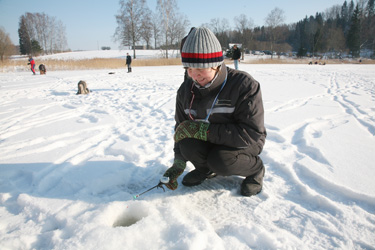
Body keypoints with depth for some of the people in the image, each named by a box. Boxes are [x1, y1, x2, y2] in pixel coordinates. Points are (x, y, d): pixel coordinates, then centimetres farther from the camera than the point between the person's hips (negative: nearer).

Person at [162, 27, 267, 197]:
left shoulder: (244, 85, -24)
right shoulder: (186, 90, -8)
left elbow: (251, 133, -29)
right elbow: (181, 128, 2)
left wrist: (203, 130, -32)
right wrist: (178, 163, -9)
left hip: (246, 144, -3)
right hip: (210, 143, 4)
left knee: (220, 161, -33)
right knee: (188, 144, -26)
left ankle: (255, 168, 2)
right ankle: (206, 169, 8)